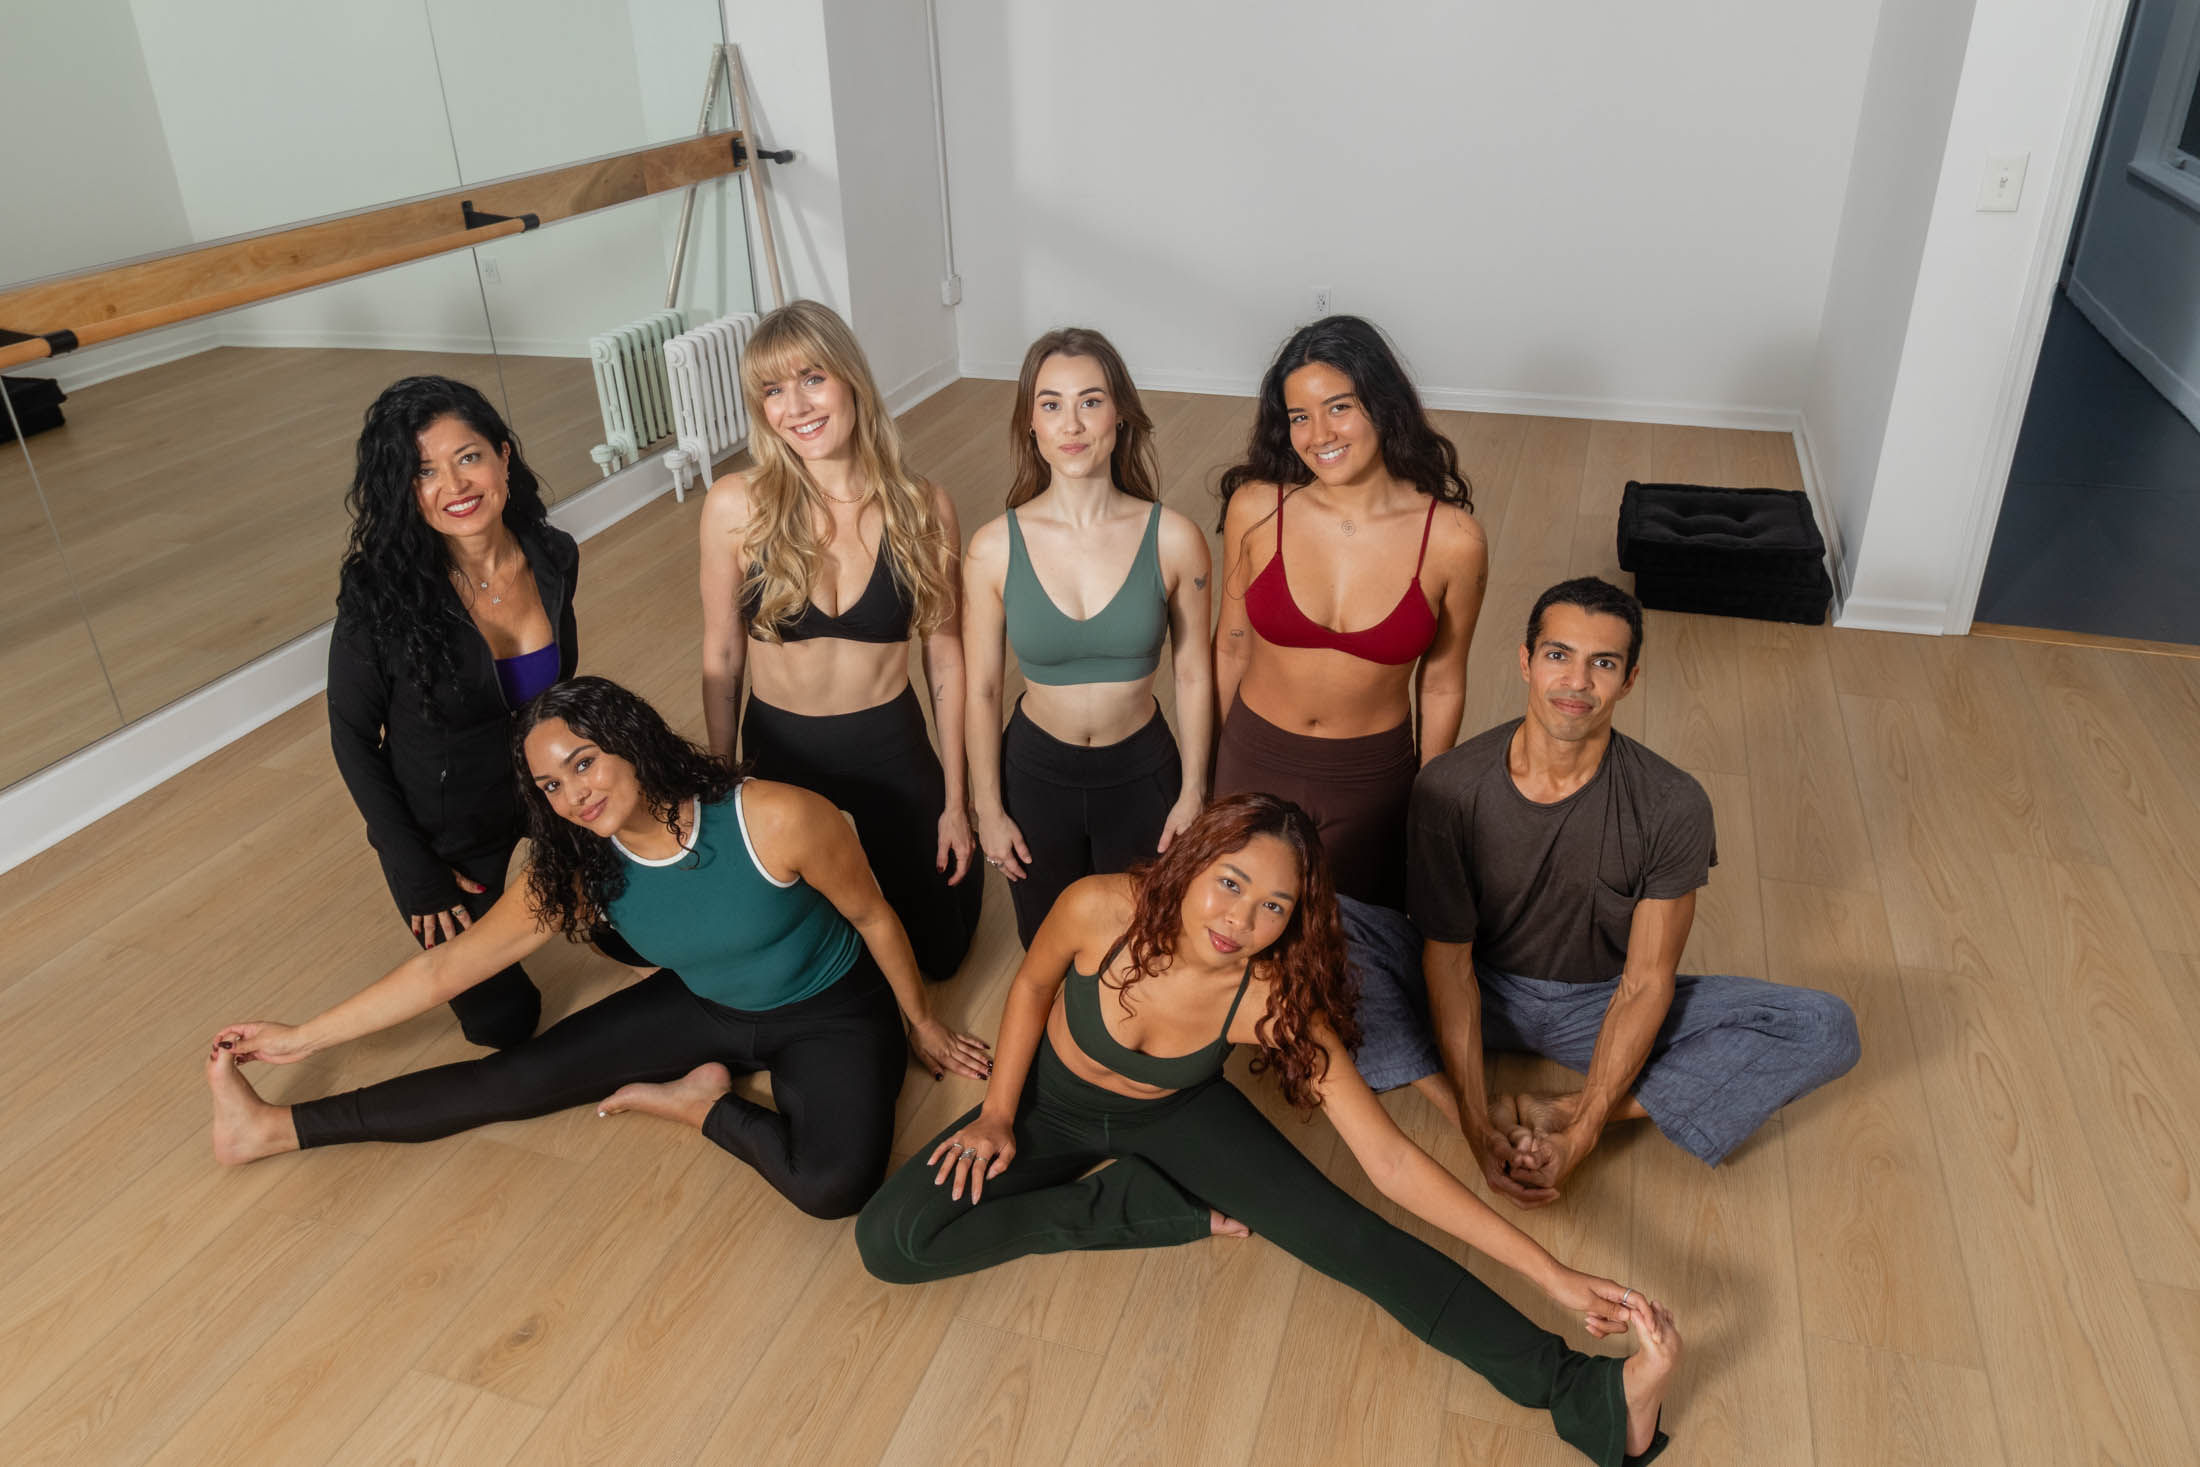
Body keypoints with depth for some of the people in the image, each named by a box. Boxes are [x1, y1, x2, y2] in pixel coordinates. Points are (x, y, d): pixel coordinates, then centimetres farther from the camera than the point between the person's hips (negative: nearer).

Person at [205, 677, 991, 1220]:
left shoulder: (777, 820, -31)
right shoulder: (578, 870, -14)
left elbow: (872, 916, -16)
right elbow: (447, 963, -5)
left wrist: (922, 1023, -3)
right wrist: (306, 1036, -3)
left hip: (830, 1013, -4)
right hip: (704, 1007, 4)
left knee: (834, 1183, -31)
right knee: (522, 1076, -3)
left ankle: (699, 1102, -6)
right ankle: (273, 1129, 11)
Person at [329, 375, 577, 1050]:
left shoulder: (555, 557, -15)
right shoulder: (379, 591, -26)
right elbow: (352, 738, -14)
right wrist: (417, 873, -12)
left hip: (545, 790, 3)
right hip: (444, 834, -3)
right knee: (499, 1018, 15)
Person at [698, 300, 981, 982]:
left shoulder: (923, 509, -14)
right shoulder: (735, 507, -16)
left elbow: (945, 659, -5)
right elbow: (721, 656, -4)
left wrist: (955, 801, -1)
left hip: (891, 749, 0)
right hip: (779, 752, 0)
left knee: (936, 952, 16)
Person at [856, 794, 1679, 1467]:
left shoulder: (1275, 1001, -30)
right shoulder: (1101, 910, -33)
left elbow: (1390, 1161, -28)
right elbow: (1032, 985, -7)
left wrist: (1550, 1274, -32)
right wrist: (998, 1116, -9)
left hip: (1176, 1116, -1)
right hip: (1056, 1104, 1)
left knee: (1347, 1235, -23)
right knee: (890, 1240, -19)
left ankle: (1592, 1398, -23)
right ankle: (1155, 1208, -10)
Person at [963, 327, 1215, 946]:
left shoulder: (1174, 540, -16)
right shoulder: (994, 548, -15)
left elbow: (1194, 677, -5)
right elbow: (980, 691, -6)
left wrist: (1193, 794, -1)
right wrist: (988, 809, -1)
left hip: (1142, 773, 0)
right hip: (1037, 773, 0)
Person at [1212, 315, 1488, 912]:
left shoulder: (1452, 539, -17)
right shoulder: (1256, 508, -15)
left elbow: (1441, 684, -4)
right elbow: (1231, 645, -1)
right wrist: (1207, 764, 8)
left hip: (1374, 778, -1)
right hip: (1255, 761, 1)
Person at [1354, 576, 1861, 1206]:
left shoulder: (1672, 805, -19)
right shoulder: (1448, 788, -19)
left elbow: (1645, 984, -16)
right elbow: (1448, 960, -17)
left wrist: (1580, 1133, -25)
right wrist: (1477, 1127, -25)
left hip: (1602, 1005, 2)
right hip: (1485, 991, -1)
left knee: (1824, 1028, -19)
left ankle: (1560, 1113, -25)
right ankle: (1495, 1117, -25)